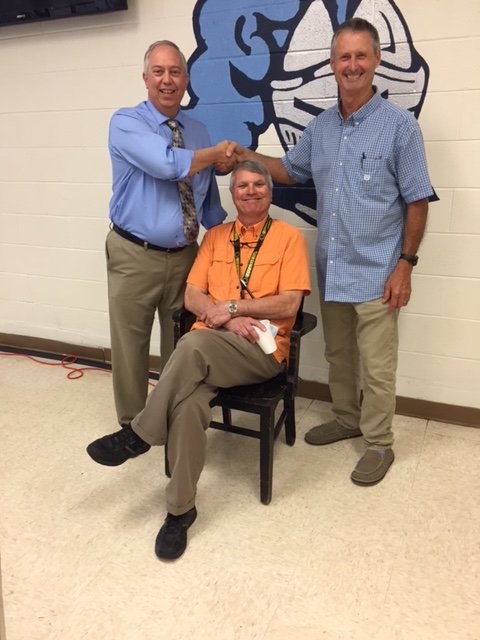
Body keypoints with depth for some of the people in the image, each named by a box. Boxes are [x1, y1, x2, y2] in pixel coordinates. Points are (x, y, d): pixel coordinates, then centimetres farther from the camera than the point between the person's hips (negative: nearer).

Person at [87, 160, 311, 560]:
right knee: (188, 400, -29)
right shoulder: (215, 237, 17)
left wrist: (232, 306, -11)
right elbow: (192, 297, 9)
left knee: (194, 343, -35)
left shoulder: (289, 237, 5)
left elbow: (289, 304, -5)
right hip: (206, 347, 3)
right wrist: (225, 319, -11)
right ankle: (181, 508, -13)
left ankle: (139, 436, -17)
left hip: (262, 350, -3)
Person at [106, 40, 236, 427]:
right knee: (130, 346, 7)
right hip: (135, 256, -4)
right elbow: (168, 164, -26)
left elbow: (208, 195, 16)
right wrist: (217, 153, -10)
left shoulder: (198, 131, 10)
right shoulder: (126, 124, -7)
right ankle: (131, 426, 27)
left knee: (182, 346, 15)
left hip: (185, 255, 5)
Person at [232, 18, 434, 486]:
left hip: (375, 272, -5)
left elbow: (417, 201, -7)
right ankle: (346, 418, 39)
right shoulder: (321, 127, 8)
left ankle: (379, 444, 22)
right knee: (338, 355, 18)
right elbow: (291, 170, 22)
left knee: (376, 366, 4)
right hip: (330, 270, 6)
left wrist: (406, 264, -11)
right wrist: (246, 156, 7)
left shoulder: (399, 124, -7)